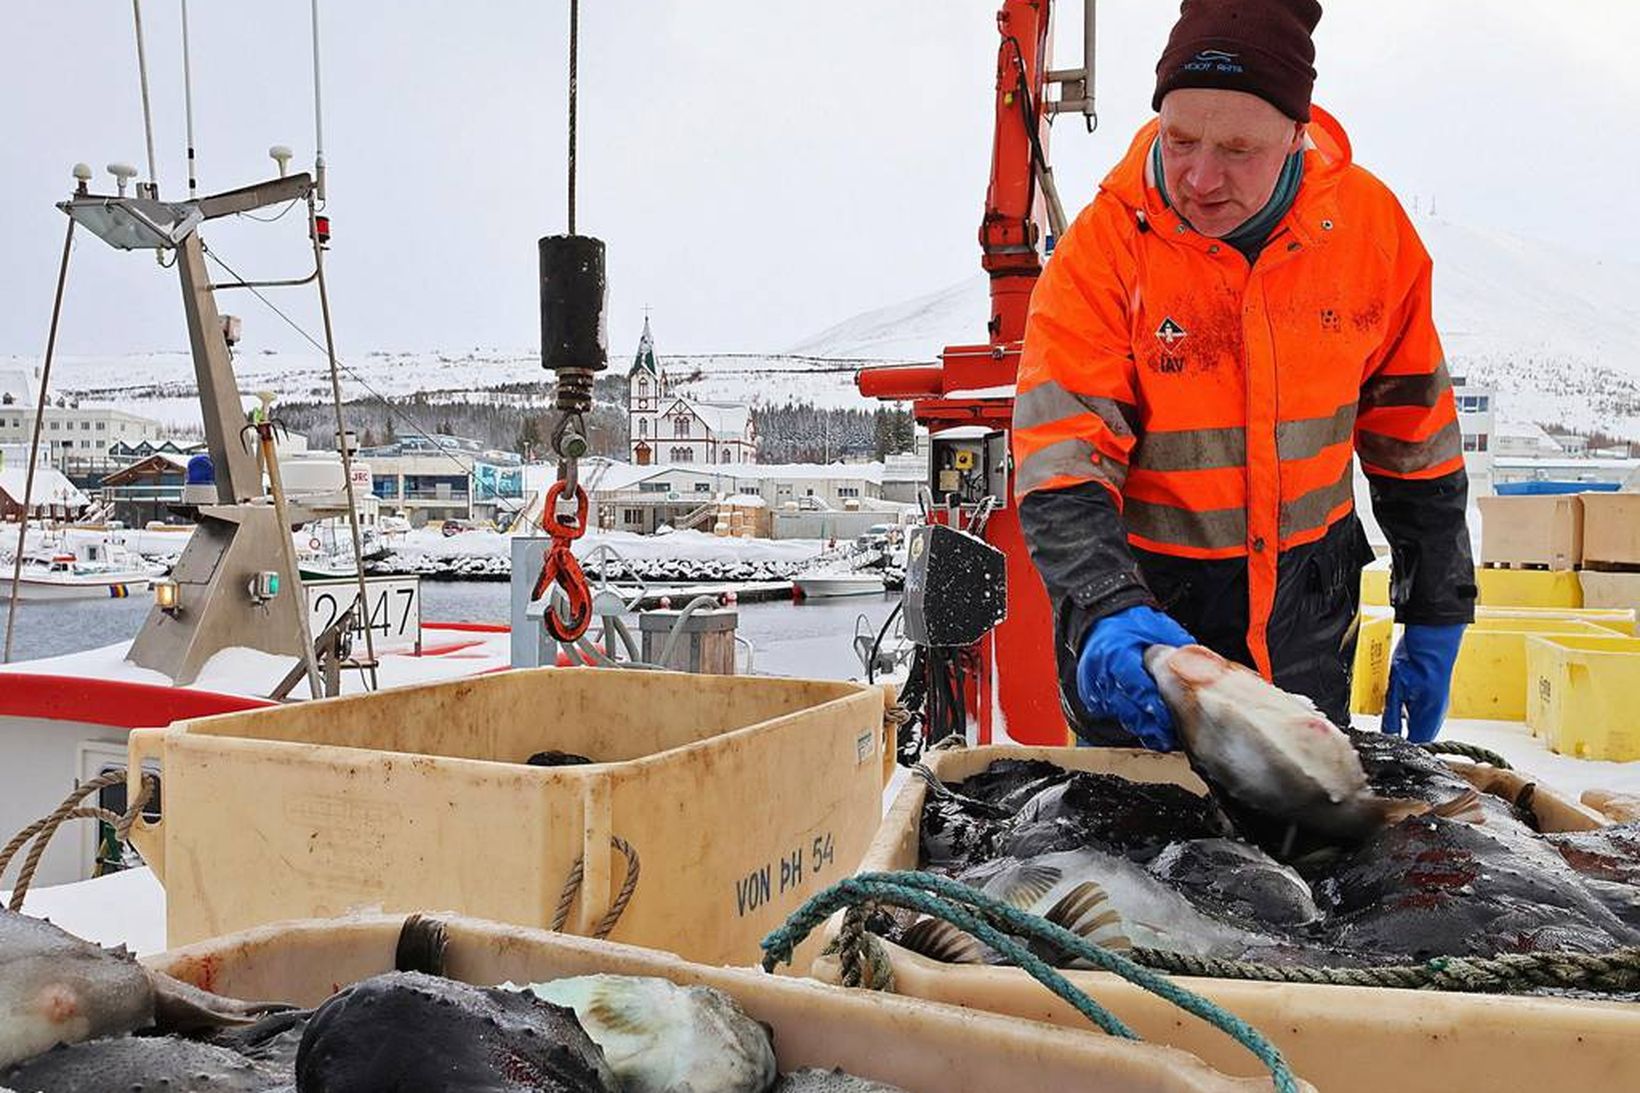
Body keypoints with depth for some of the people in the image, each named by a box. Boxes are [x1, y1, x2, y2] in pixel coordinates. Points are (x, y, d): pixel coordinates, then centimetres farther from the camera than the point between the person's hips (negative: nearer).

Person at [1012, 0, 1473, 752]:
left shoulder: (1369, 223, -8)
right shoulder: (1106, 242, -17)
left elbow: (1414, 436, 2)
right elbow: (1059, 463, -22)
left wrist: (1435, 622, 5)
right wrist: (1107, 611, -39)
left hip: (1307, 610, 3)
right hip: (1148, 601, -2)